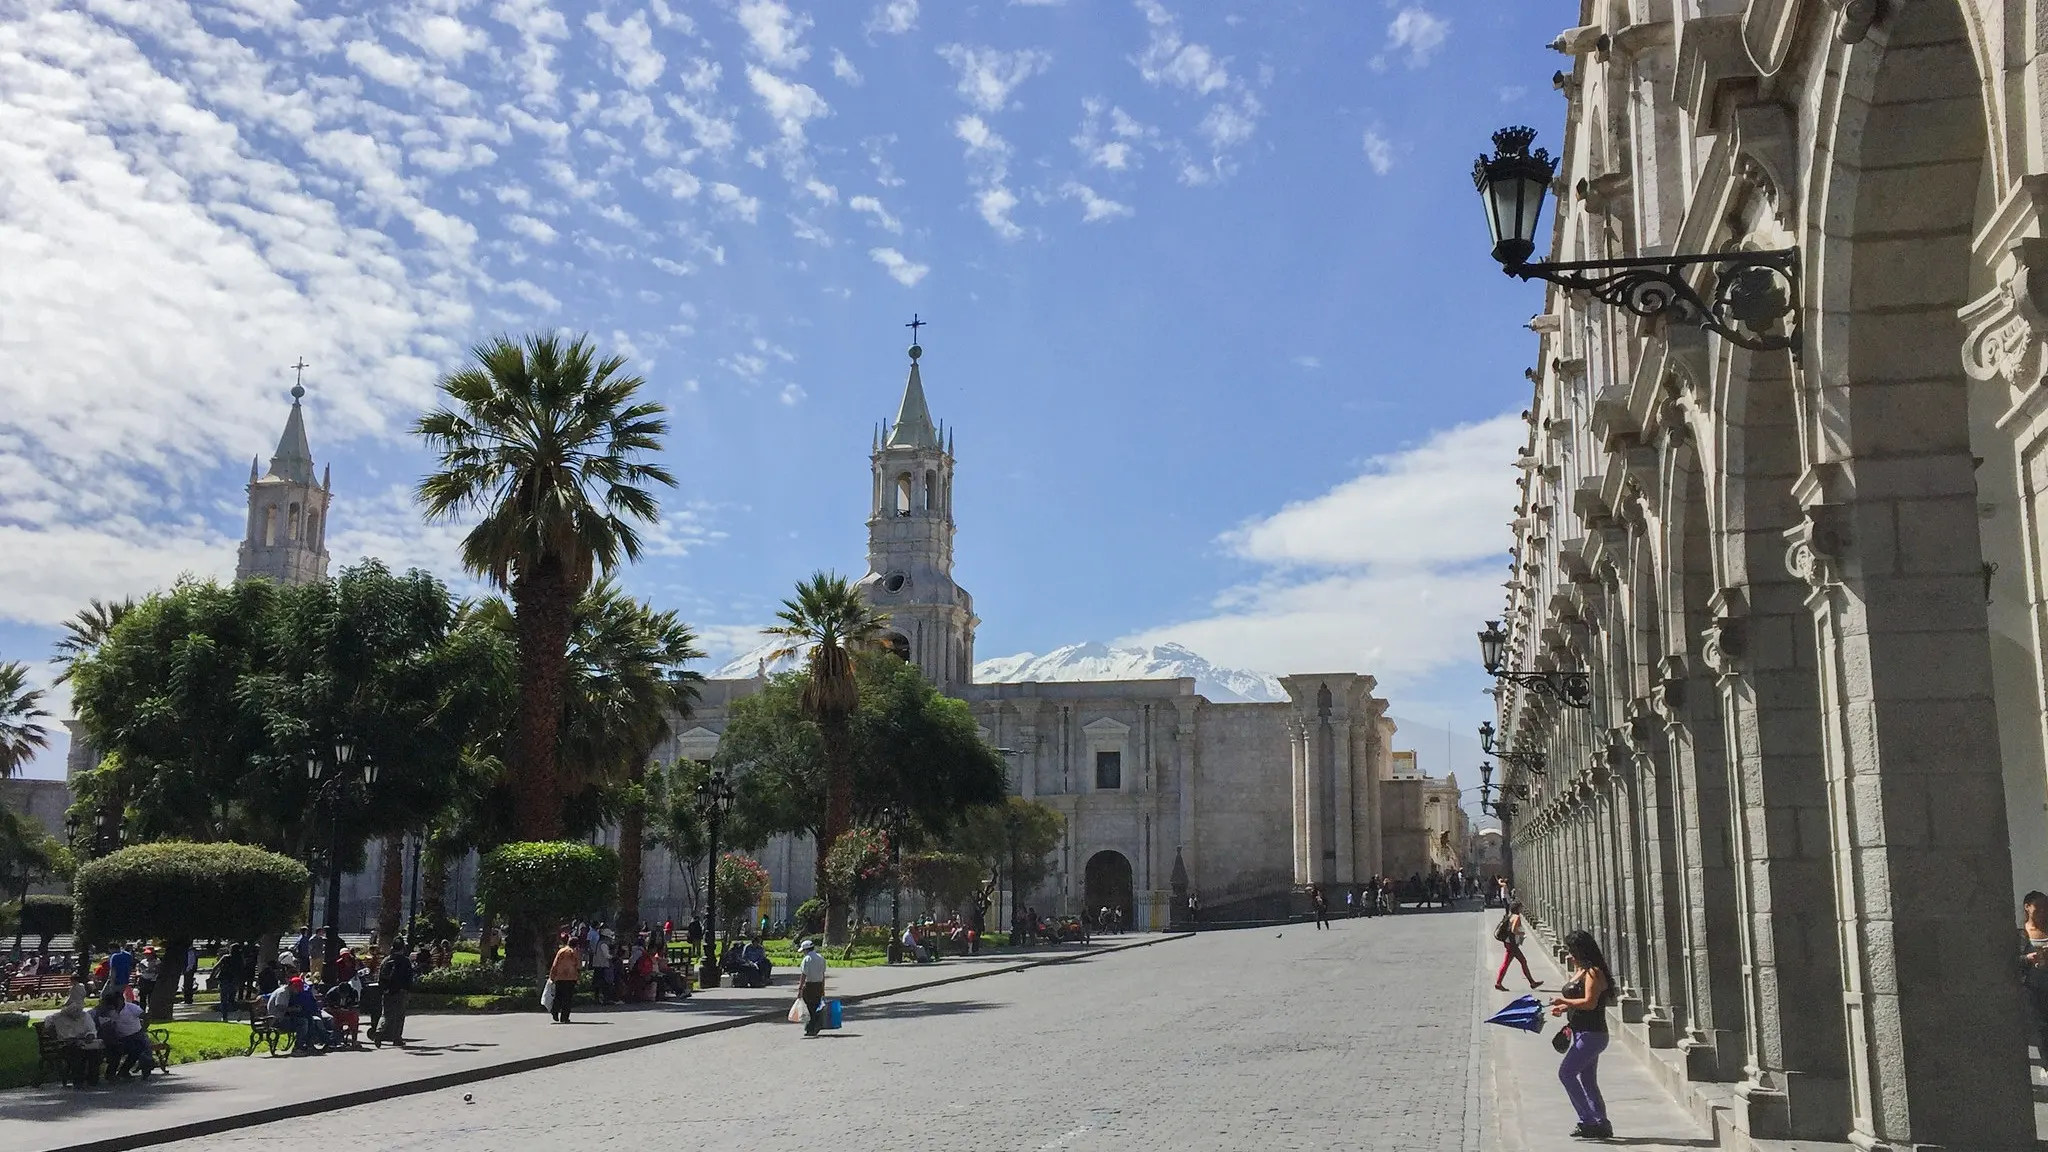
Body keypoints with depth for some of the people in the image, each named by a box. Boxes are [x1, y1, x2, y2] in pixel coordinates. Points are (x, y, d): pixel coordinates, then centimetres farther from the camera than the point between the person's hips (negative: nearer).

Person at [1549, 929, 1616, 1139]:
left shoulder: (1593, 973, -15)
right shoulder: (1580, 972, 14)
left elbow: (1590, 1002, -24)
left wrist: (1564, 1001, -14)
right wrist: (1564, 1008, 6)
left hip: (1592, 1034, -10)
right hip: (1585, 1035, 10)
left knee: (1566, 1072, -13)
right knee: (1588, 1081, 14)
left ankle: (1587, 1120, -10)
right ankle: (1600, 1125, 20)